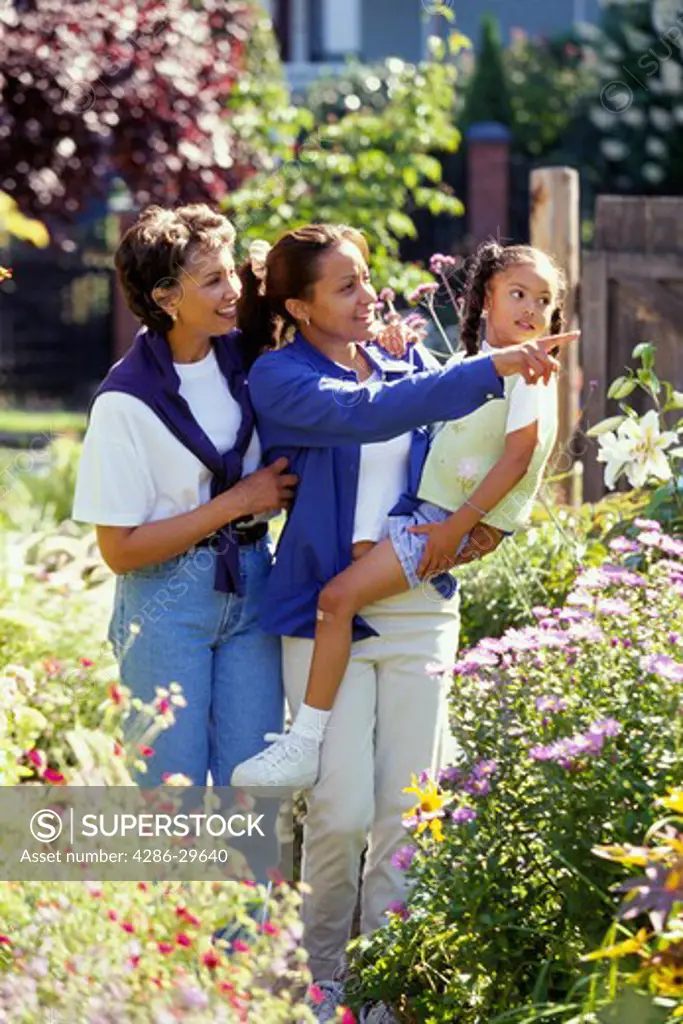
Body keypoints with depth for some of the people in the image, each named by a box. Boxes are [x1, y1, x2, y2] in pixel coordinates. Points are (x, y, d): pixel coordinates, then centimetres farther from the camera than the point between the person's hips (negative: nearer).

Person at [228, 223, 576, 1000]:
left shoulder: (409, 364, 10)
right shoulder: (280, 377, -5)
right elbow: (366, 415, -23)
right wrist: (491, 369, -28)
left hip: (419, 607, 4)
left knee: (406, 807, 3)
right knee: (344, 810, -8)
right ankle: (320, 971, 11)